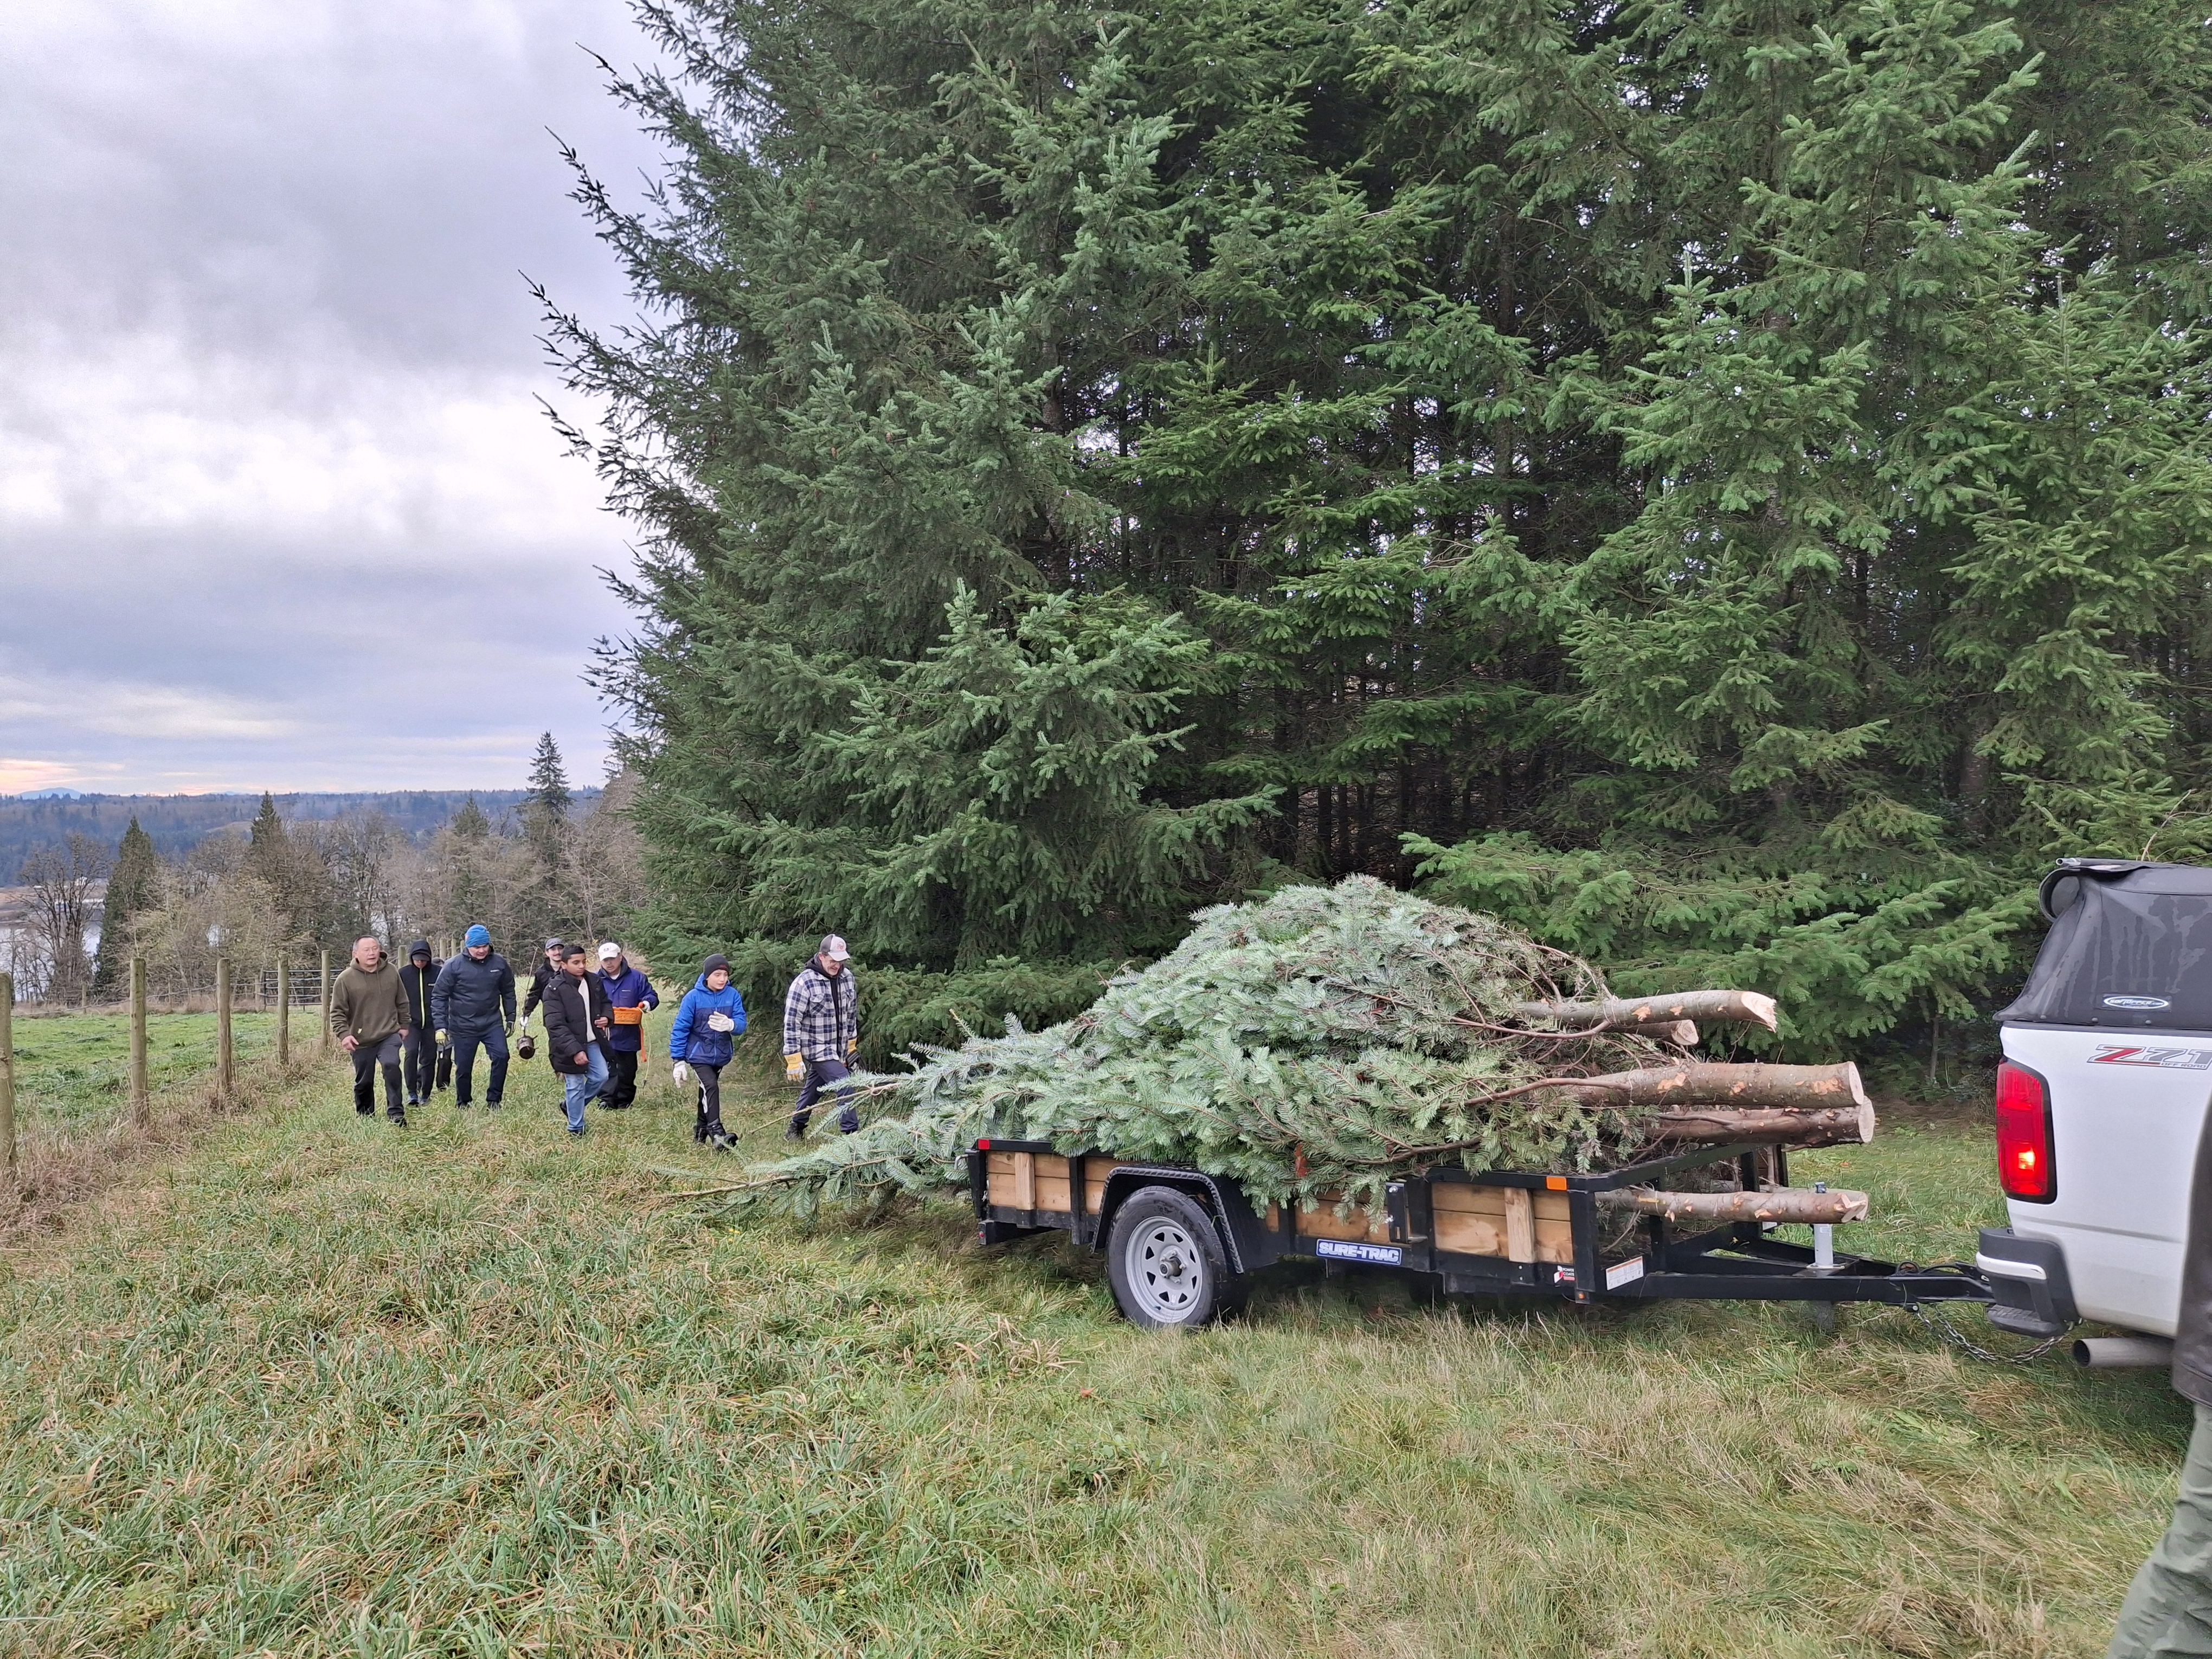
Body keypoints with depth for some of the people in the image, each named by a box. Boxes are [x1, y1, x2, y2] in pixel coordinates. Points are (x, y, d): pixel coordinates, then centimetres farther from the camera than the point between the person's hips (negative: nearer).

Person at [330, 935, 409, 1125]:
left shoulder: (391, 972, 1)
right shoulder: (346, 979, -8)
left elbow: (402, 1002, 13)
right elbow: (337, 1012, -6)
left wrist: (404, 1025, 13)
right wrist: (343, 1034, -17)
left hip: (389, 1035, 0)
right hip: (361, 1041, 0)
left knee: (391, 1066, -24)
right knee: (364, 1082, 10)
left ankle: (395, 1112, -17)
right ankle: (365, 1117, 31)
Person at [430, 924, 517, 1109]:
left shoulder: (499, 963, -2)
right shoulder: (454, 966, -9)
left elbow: (508, 992, 12)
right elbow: (439, 996, -5)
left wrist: (510, 1017, 13)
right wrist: (440, 1026, -10)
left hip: (493, 1023, 1)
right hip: (463, 1027, -1)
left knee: (501, 1056, -17)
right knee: (463, 1068, 6)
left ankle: (493, 1099, -1)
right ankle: (462, 1105, 27)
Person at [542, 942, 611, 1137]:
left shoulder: (595, 982, 1)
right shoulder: (555, 989, -17)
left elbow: (605, 1003, 19)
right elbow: (556, 1026, -21)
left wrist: (607, 1018, -6)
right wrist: (575, 1050, -28)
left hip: (593, 1042, 6)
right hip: (569, 1046, -6)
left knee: (601, 1077, 6)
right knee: (575, 1086, 3)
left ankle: (572, 1106, 30)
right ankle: (576, 1128, 18)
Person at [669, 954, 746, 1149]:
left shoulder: (733, 995, -7)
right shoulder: (694, 997, -15)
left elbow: (741, 1024, -13)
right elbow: (680, 1029, -10)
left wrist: (730, 1025, -38)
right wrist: (679, 1061, -11)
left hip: (721, 1055, 4)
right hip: (699, 1054, -4)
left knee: (707, 1091, 18)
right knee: (711, 1087, -20)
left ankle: (702, 1129, 34)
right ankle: (716, 1132, -22)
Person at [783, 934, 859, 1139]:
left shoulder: (847, 977, 1)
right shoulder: (804, 983, -18)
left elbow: (851, 1013, 15)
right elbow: (791, 1022, -16)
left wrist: (852, 1044, 20)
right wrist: (794, 1059, -17)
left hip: (839, 1048, 7)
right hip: (816, 1049, -6)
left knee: (813, 1089, 19)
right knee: (845, 1086, -16)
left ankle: (796, 1130, 35)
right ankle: (851, 1132, -11)